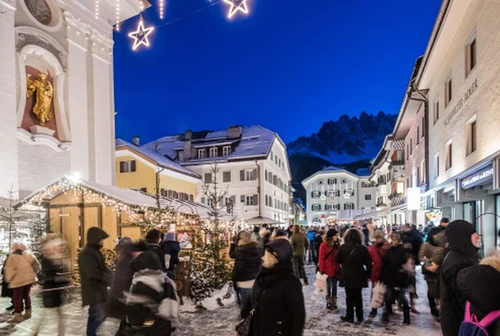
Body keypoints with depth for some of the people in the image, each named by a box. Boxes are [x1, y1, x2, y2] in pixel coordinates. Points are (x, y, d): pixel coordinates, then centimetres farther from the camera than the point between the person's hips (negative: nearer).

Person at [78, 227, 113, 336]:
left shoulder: (96, 251, 13)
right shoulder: (86, 253, -17)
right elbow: (93, 272, -25)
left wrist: (110, 276, -2)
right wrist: (110, 278, -22)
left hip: (100, 289, 9)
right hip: (93, 290, -9)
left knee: (101, 315, 17)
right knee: (97, 316, -7)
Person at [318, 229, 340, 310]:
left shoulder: (337, 244, 6)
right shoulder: (324, 245, -11)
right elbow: (321, 258, -11)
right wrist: (322, 270, -13)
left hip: (336, 269, 5)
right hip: (327, 269, -5)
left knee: (334, 286, 12)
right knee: (328, 286, 4)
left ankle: (334, 303, 22)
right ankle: (329, 304, 16)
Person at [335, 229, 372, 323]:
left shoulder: (342, 247, -9)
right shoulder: (363, 248, -8)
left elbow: (337, 260, 2)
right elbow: (369, 264, -4)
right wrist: (368, 275, 9)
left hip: (347, 276, -1)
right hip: (359, 277, 2)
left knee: (349, 297, 9)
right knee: (358, 297, 16)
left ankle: (349, 317, 13)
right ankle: (359, 317, 22)